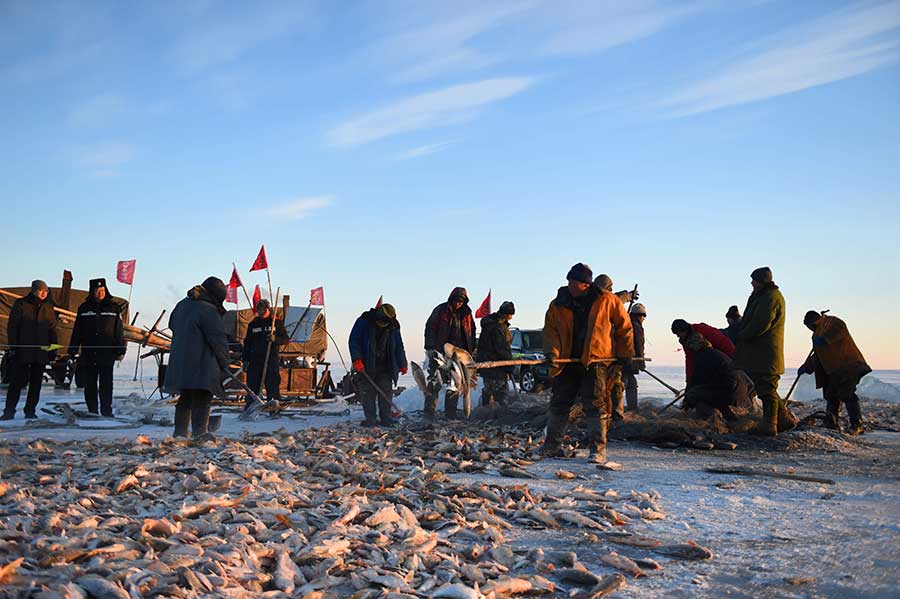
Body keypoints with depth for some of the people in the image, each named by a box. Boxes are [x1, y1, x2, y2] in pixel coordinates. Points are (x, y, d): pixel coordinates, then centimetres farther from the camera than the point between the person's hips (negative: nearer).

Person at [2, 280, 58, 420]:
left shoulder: (48, 307, 11)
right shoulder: (21, 304, 1)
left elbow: (52, 329, 14)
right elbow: (12, 326, -1)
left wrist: (54, 347, 7)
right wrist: (12, 346, -8)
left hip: (41, 351, 3)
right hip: (22, 350, -3)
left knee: (36, 382, 5)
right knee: (16, 381, -1)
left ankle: (30, 410, 12)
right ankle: (9, 411, 5)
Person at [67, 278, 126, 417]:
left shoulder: (113, 308, 5)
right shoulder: (84, 308, 8)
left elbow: (119, 331, 5)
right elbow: (77, 331, 10)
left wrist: (121, 350, -1)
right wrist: (73, 351, 6)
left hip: (107, 353, -1)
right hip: (88, 353, 2)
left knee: (106, 384, -1)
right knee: (90, 384, 5)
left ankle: (106, 410, 5)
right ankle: (92, 411, 13)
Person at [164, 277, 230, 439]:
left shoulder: (182, 305, 13)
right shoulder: (209, 311, -13)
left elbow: (172, 325, 29)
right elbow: (219, 340, -13)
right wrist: (224, 365, -4)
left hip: (179, 363, 8)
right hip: (202, 365, -8)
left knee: (185, 398, 17)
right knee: (202, 398, -8)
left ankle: (179, 431, 23)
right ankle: (200, 430, -17)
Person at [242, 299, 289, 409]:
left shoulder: (277, 322, 5)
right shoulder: (253, 324, 13)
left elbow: (286, 339, 3)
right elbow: (247, 343, 16)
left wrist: (275, 339, -17)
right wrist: (245, 359, 9)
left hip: (272, 360, -2)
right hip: (255, 360, 3)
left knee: (273, 385, -4)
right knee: (252, 385, 2)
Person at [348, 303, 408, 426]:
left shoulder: (393, 327, 5)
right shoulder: (363, 322, -6)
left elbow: (399, 346, 14)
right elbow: (354, 341, -6)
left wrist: (402, 364, 12)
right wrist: (357, 360, -16)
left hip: (385, 366, 2)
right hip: (366, 365, -2)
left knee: (386, 391, -1)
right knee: (367, 392, -1)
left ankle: (386, 418, 6)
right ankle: (370, 418, 6)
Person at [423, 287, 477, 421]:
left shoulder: (466, 313, 10)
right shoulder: (440, 310, -3)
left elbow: (471, 332, 19)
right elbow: (430, 329, -4)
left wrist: (472, 349, 13)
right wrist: (430, 348, -12)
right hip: (440, 352, -4)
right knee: (435, 383, -6)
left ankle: (451, 413, 16)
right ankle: (429, 413, -3)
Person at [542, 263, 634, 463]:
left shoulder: (606, 301, -4)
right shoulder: (558, 305, 1)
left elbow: (624, 326, 7)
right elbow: (550, 330, 0)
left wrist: (625, 354, 8)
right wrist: (551, 352, -18)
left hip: (596, 360, -3)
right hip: (566, 361, 3)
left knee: (595, 405, -7)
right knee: (559, 403, 8)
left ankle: (597, 450, -1)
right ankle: (552, 446, 21)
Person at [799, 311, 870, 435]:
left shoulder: (830, 321, 2)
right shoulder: (818, 333, 30)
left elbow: (840, 328, -23)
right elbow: (816, 357, 32)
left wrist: (824, 338, -28)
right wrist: (806, 367, 25)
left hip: (847, 366, -10)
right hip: (834, 371, 10)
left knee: (847, 394, -14)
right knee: (831, 396, 8)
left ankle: (857, 425, -10)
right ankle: (832, 425, 11)